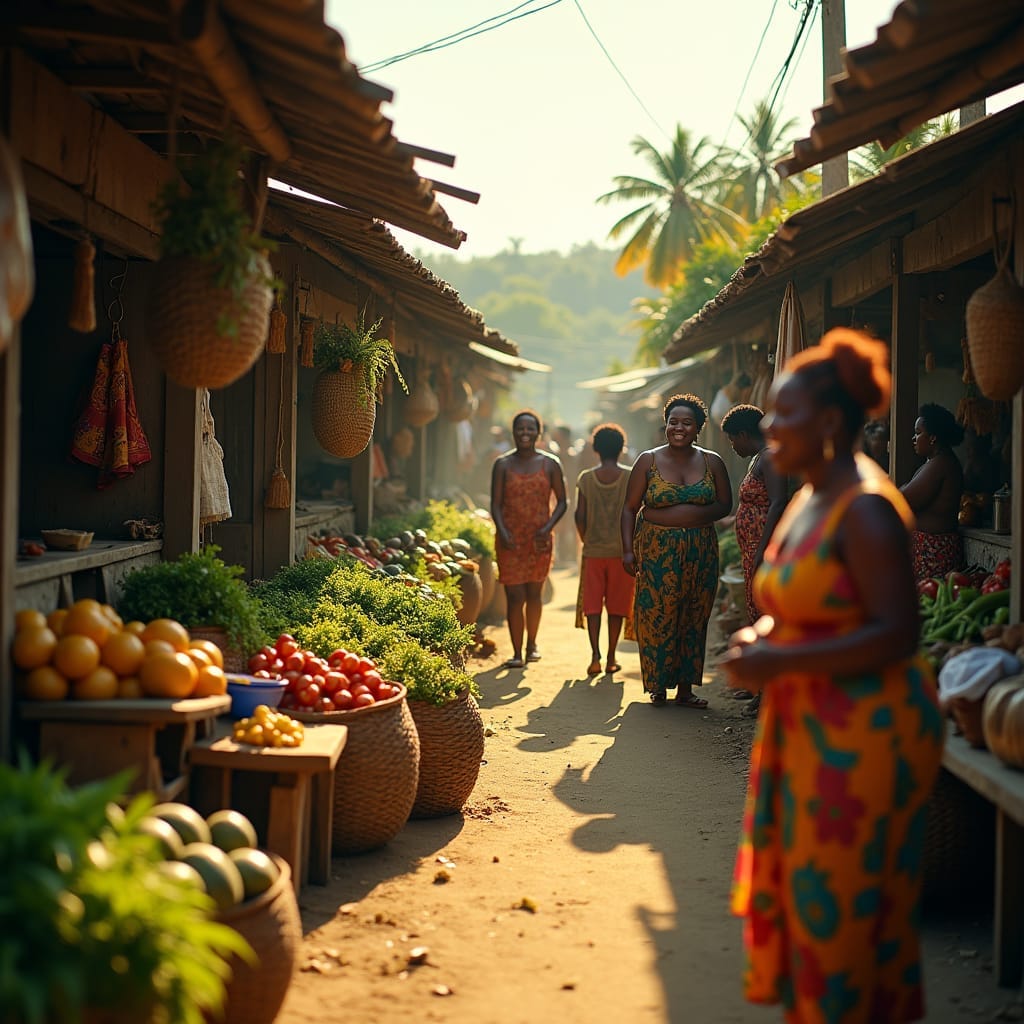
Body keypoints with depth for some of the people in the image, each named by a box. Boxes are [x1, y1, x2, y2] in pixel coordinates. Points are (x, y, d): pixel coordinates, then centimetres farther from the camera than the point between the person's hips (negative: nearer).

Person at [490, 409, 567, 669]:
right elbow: (496, 504, -1)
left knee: (534, 593, 12)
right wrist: (502, 532, -17)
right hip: (510, 540, -1)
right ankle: (516, 653, -2)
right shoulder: (503, 464, 1)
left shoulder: (550, 464, 3)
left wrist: (548, 527, -10)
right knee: (515, 596, -7)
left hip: (539, 540, 1)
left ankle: (532, 644, 32)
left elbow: (561, 501, 6)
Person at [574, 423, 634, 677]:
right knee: (616, 606, 8)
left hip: (593, 551, 0)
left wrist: (586, 541, 12)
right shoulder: (631, 478, -5)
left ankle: (595, 656, -6)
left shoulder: (586, 478, -2)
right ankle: (611, 659, 11)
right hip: (622, 551, 0)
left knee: (592, 605, 6)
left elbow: (580, 516, -3)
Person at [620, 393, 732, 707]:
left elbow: (725, 504, 8)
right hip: (657, 550, -2)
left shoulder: (711, 462, 6)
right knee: (657, 618, -5)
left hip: (700, 550, 2)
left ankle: (686, 688, 13)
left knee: (694, 619, 5)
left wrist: (700, 515, -12)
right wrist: (628, 549, -9)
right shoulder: (648, 461, 2)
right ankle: (658, 687, 7)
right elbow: (630, 508, 2)